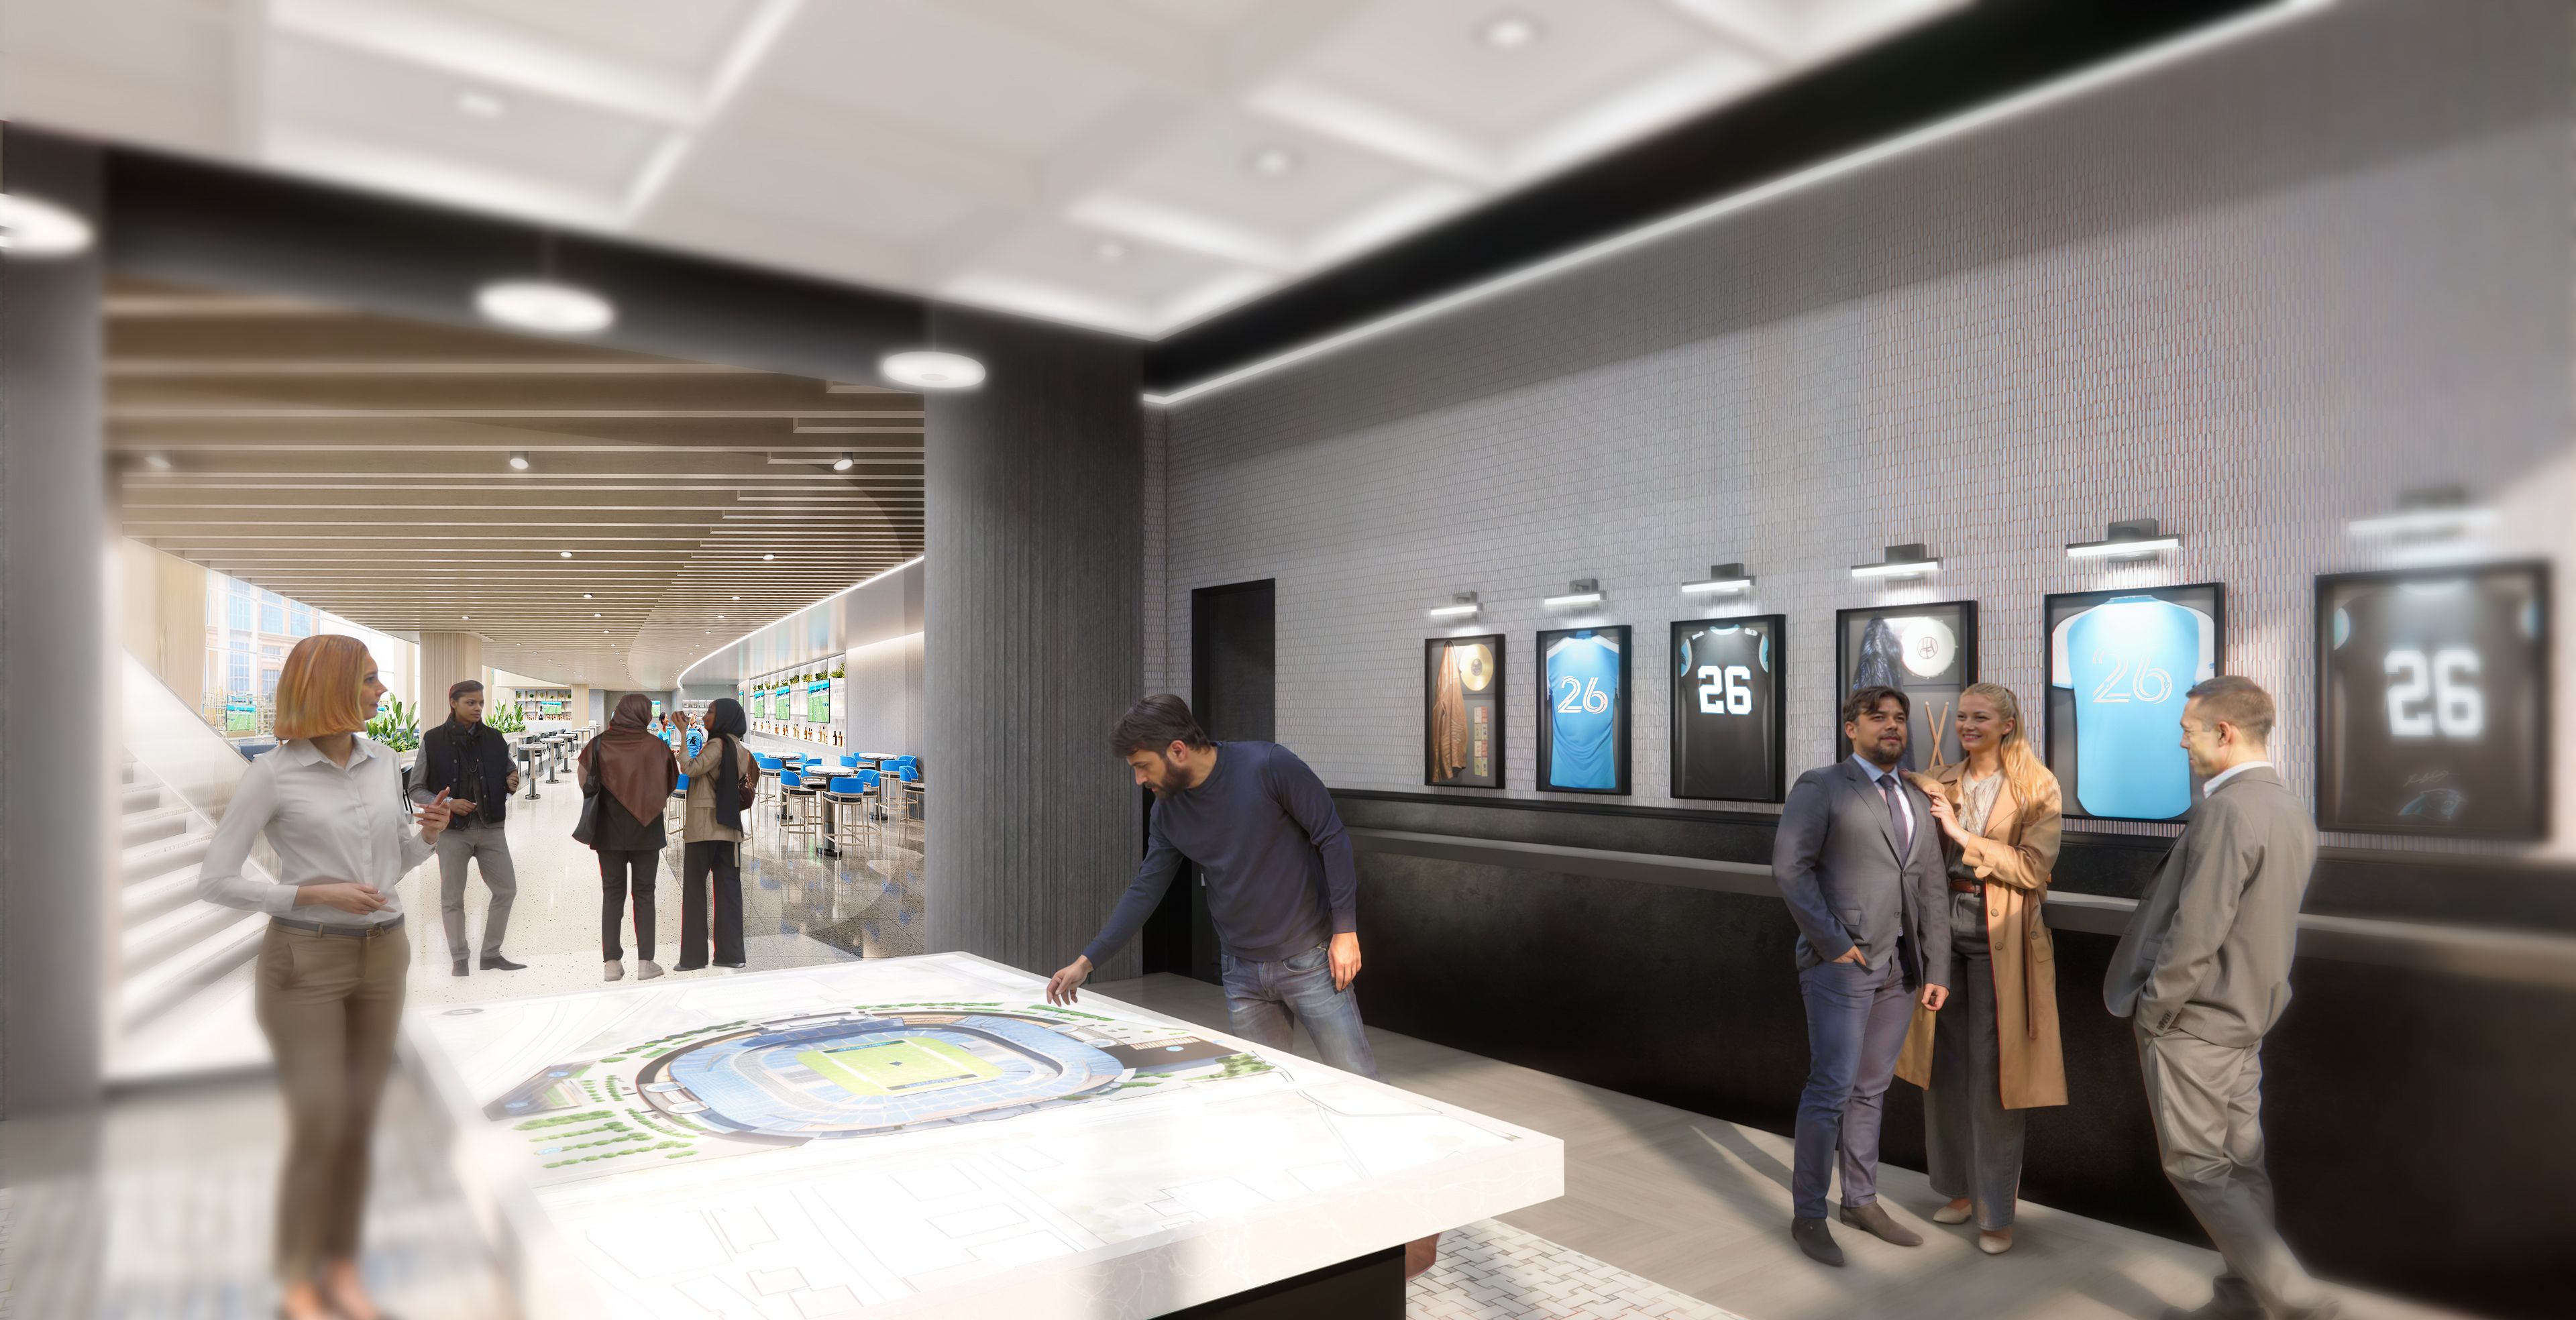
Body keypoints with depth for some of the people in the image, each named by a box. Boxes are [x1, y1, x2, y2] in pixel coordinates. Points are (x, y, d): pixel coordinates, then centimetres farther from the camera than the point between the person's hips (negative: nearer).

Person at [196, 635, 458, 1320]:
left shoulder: (384, 762, 5)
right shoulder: (274, 773, -10)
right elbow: (214, 880, -8)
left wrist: (429, 835, -5)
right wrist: (315, 893, -17)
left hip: (382, 956, 5)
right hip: (305, 961, -5)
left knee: (359, 1122, 10)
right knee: (319, 1125, -2)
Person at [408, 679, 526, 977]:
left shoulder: (494, 738, 4)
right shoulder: (433, 740, -4)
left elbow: (508, 776, 15)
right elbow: (416, 789, 0)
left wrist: (511, 785, -9)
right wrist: (446, 803, -17)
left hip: (491, 828, 3)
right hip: (453, 829, -3)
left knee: (506, 890, 4)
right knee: (452, 898, 5)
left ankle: (491, 954, 18)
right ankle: (459, 960, 17)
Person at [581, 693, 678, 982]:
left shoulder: (599, 745, -5)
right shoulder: (657, 746, -7)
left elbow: (586, 784, -4)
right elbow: (671, 783, 1)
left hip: (609, 832, 1)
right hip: (646, 832, -1)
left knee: (612, 894, 9)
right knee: (644, 894, 7)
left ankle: (612, 962, 8)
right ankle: (645, 961, 5)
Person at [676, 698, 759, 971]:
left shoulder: (717, 744, -10)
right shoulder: (740, 750, 13)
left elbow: (689, 769, -19)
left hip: (703, 825, -7)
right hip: (729, 826, 7)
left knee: (695, 888, 0)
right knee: (728, 888, 5)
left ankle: (693, 956, 1)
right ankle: (730, 953, 4)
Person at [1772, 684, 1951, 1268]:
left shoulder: (1917, 801, 14)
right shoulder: (1820, 786, -5)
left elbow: (1932, 892, 12)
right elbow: (1790, 869, -14)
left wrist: (1936, 971, 7)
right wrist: (1835, 946, -16)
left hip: (1898, 967, 6)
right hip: (1840, 964, -6)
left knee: (1870, 1089, 14)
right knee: (1831, 1088, -3)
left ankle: (1862, 1201, 27)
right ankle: (1808, 1214, 9)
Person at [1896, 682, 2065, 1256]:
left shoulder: (2037, 788, -4)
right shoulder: (1940, 783, 8)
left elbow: (2033, 868, -13)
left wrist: (1962, 834, -18)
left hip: (1999, 939, -4)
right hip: (1944, 927, 4)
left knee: (1992, 1075, 0)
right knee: (1945, 1066, 11)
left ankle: (1997, 1212, 13)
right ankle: (1960, 1187, 27)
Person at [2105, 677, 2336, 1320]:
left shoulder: (2228, 809, -23)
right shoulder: (2289, 807, 8)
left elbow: (2196, 931, -23)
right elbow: (2262, 920, 14)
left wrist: (2151, 1010, -13)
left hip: (2194, 1019, -9)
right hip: (2247, 1012, 10)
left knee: (2196, 1166, 2)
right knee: (2240, 1162, 15)